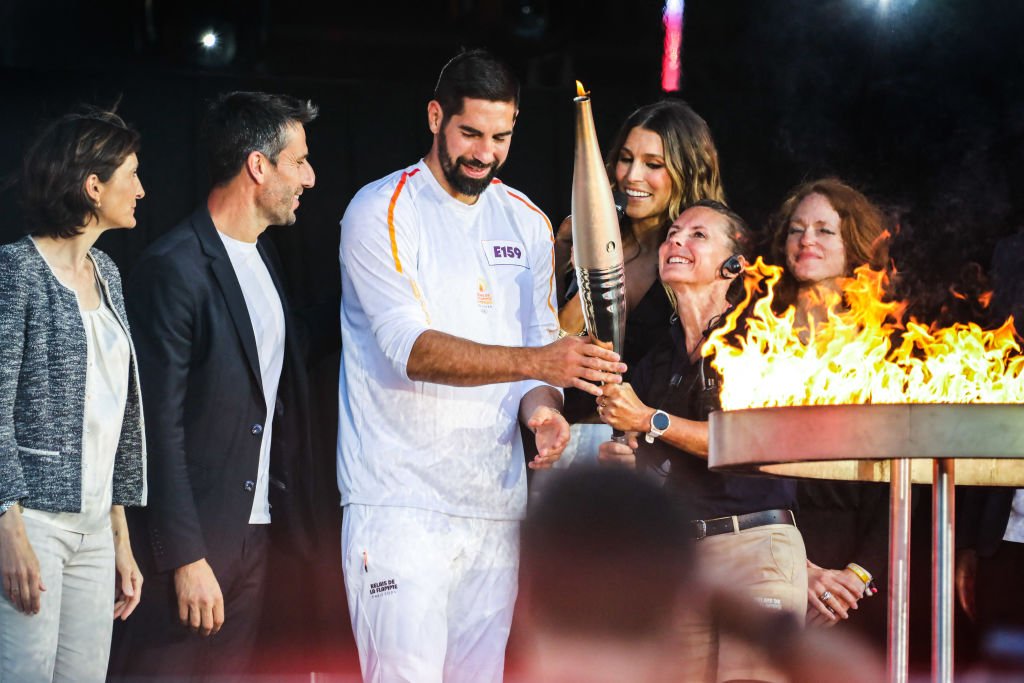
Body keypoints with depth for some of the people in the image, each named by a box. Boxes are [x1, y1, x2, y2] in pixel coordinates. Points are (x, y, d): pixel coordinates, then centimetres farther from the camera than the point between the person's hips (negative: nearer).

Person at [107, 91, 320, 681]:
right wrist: (186, 559, -19)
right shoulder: (174, 269, -14)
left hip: (257, 531, 8)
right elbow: (161, 425, -17)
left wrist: (290, 516, 10)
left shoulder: (261, 258, 14)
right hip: (195, 538, -8)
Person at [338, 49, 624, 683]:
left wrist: (542, 406, -10)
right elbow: (413, 349, -18)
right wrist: (538, 362, -30)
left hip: (496, 502, 6)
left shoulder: (527, 222, 13)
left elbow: (540, 340, 14)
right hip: (401, 502, -6)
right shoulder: (382, 212, -6)